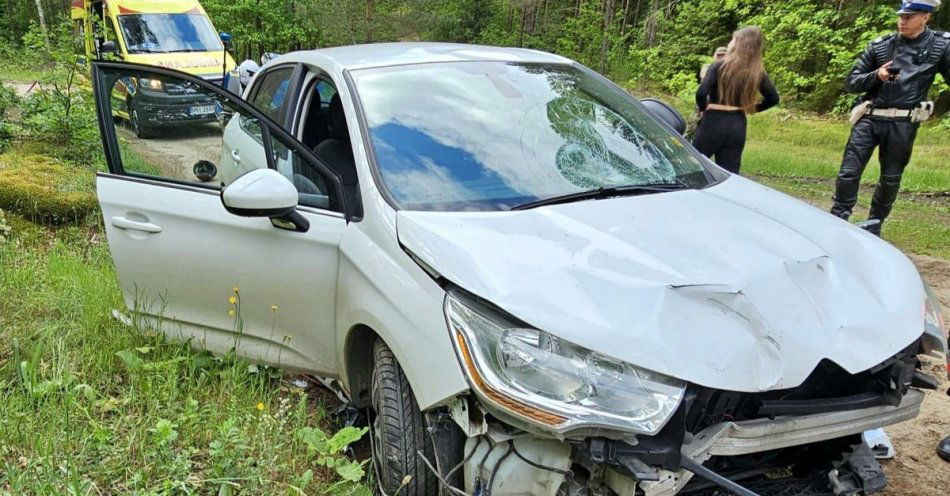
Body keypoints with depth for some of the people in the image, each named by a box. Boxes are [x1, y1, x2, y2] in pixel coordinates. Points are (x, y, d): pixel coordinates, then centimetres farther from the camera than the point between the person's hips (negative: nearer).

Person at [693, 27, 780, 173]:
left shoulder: (719, 66, -10)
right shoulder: (758, 73, 2)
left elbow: (701, 93, -20)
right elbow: (773, 99, 11)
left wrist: (703, 108, -1)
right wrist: (750, 108, 15)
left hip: (714, 122, -4)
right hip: (738, 125, 4)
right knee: (729, 173, 9)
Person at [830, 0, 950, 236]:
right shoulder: (879, 46, 5)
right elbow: (850, 82, 7)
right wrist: (876, 75, -11)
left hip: (903, 124, -1)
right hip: (869, 119, 1)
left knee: (891, 179, 10)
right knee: (849, 172, -4)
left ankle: (874, 224, 27)